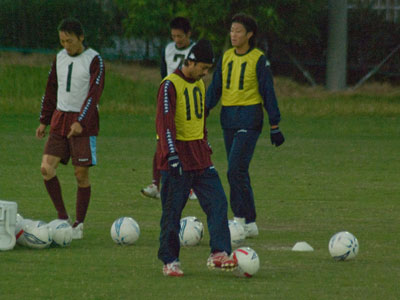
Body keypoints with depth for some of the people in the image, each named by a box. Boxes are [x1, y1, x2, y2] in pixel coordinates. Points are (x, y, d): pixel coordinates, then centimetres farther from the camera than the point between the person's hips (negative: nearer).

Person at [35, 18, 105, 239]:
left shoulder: (94, 60, -8)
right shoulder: (60, 58, 10)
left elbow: (94, 94, -15)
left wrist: (80, 122, -24)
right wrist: (44, 121, 16)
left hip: (83, 125, -5)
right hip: (60, 121, 5)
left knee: (81, 174, -2)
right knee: (46, 169, -8)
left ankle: (79, 224, 9)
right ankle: (62, 217, 4)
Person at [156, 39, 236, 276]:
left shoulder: (199, 85, 13)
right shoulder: (170, 85, -11)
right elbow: (164, 123, -18)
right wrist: (172, 156, -25)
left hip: (201, 158, 7)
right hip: (178, 159, -7)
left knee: (218, 202, -4)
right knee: (172, 210, -1)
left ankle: (219, 254, -5)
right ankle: (170, 261, 7)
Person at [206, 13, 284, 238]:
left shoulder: (259, 60, -6)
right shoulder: (226, 57, 10)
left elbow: (268, 93, -4)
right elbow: (215, 89, 15)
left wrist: (275, 127, -4)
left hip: (249, 120, -6)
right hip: (228, 118, 6)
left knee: (236, 170, -16)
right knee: (238, 173, 8)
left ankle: (243, 218, -12)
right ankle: (248, 222, 13)